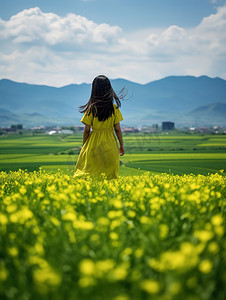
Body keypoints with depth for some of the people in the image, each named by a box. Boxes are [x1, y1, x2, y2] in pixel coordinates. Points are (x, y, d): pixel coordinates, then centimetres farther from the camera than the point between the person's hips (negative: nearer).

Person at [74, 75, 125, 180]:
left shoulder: (91, 109, -8)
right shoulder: (114, 108, -4)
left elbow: (87, 130, -4)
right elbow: (117, 129, -1)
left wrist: (84, 146, 8)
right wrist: (121, 145, 10)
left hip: (94, 144, -1)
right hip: (110, 144, 1)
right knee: (110, 176, 9)